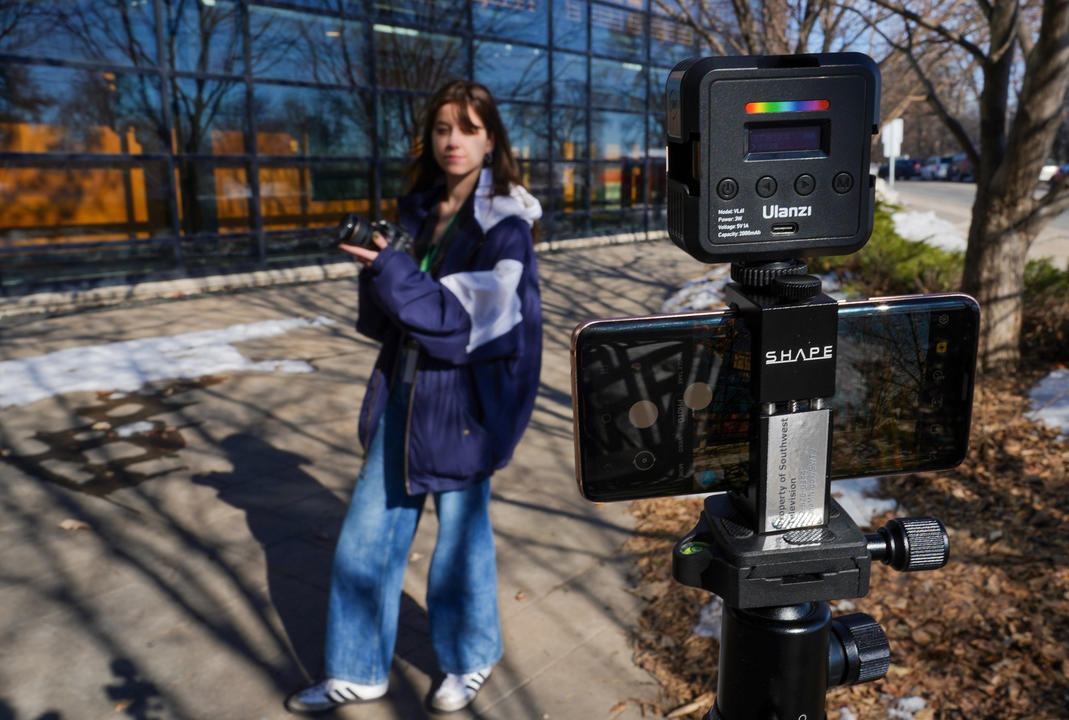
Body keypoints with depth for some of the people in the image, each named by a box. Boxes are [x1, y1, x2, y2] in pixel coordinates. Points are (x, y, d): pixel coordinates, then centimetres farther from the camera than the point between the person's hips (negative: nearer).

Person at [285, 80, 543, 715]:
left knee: (462, 537, 8)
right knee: (368, 536, 11)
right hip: (404, 391, 6)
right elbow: (391, 317, 14)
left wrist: (392, 271, -22)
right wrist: (377, 266, -6)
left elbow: (471, 320, -17)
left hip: (464, 403, -6)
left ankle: (472, 659, 35)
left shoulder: (505, 226, -10)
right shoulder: (420, 210, 9)